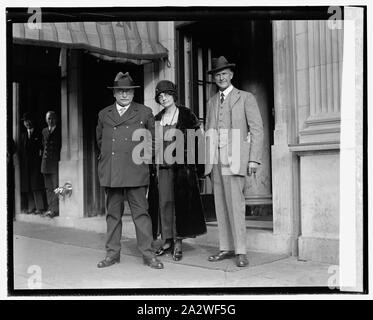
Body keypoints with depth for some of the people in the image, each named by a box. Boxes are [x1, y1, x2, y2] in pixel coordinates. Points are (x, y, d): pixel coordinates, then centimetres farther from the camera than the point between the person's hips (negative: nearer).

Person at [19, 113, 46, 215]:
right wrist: (21, 163, 6)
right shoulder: (23, 135, 18)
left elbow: (42, 148, 2)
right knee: (27, 186, 3)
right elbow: (20, 150, 15)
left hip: (36, 163, -5)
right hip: (25, 165, 5)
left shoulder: (39, 134, 4)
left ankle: (39, 208, -7)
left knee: (36, 185, -10)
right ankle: (31, 208, 7)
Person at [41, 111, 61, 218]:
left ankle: (55, 209, -6)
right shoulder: (44, 131, 15)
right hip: (46, 162, 6)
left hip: (56, 161, -6)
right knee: (48, 187, 7)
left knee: (56, 186, -7)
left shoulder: (60, 131, -2)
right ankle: (50, 208, 13)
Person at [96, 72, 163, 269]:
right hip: (110, 172, 3)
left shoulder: (145, 113, 9)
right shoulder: (104, 114, 16)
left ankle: (148, 254, 4)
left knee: (140, 212, -3)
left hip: (135, 171, -3)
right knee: (112, 213, 7)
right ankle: (112, 253, 16)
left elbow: (153, 138, 14)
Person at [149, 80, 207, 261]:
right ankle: (168, 241, 12)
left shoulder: (185, 114, 2)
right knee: (164, 202, 3)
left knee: (180, 202, -3)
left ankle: (178, 243, 3)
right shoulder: (157, 119, 15)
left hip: (180, 165, -4)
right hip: (162, 165, 4)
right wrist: (153, 167, 8)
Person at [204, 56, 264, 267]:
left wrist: (254, 159, -9)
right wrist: (207, 160, 10)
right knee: (221, 205, 5)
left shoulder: (246, 98, 5)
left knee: (235, 204, -12)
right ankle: (226, 248, 11)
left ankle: (241, 251, -5)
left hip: (235, 158, -5)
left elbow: (257, 129, 0)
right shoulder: (212, 102, 20)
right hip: (216, 160, 5)